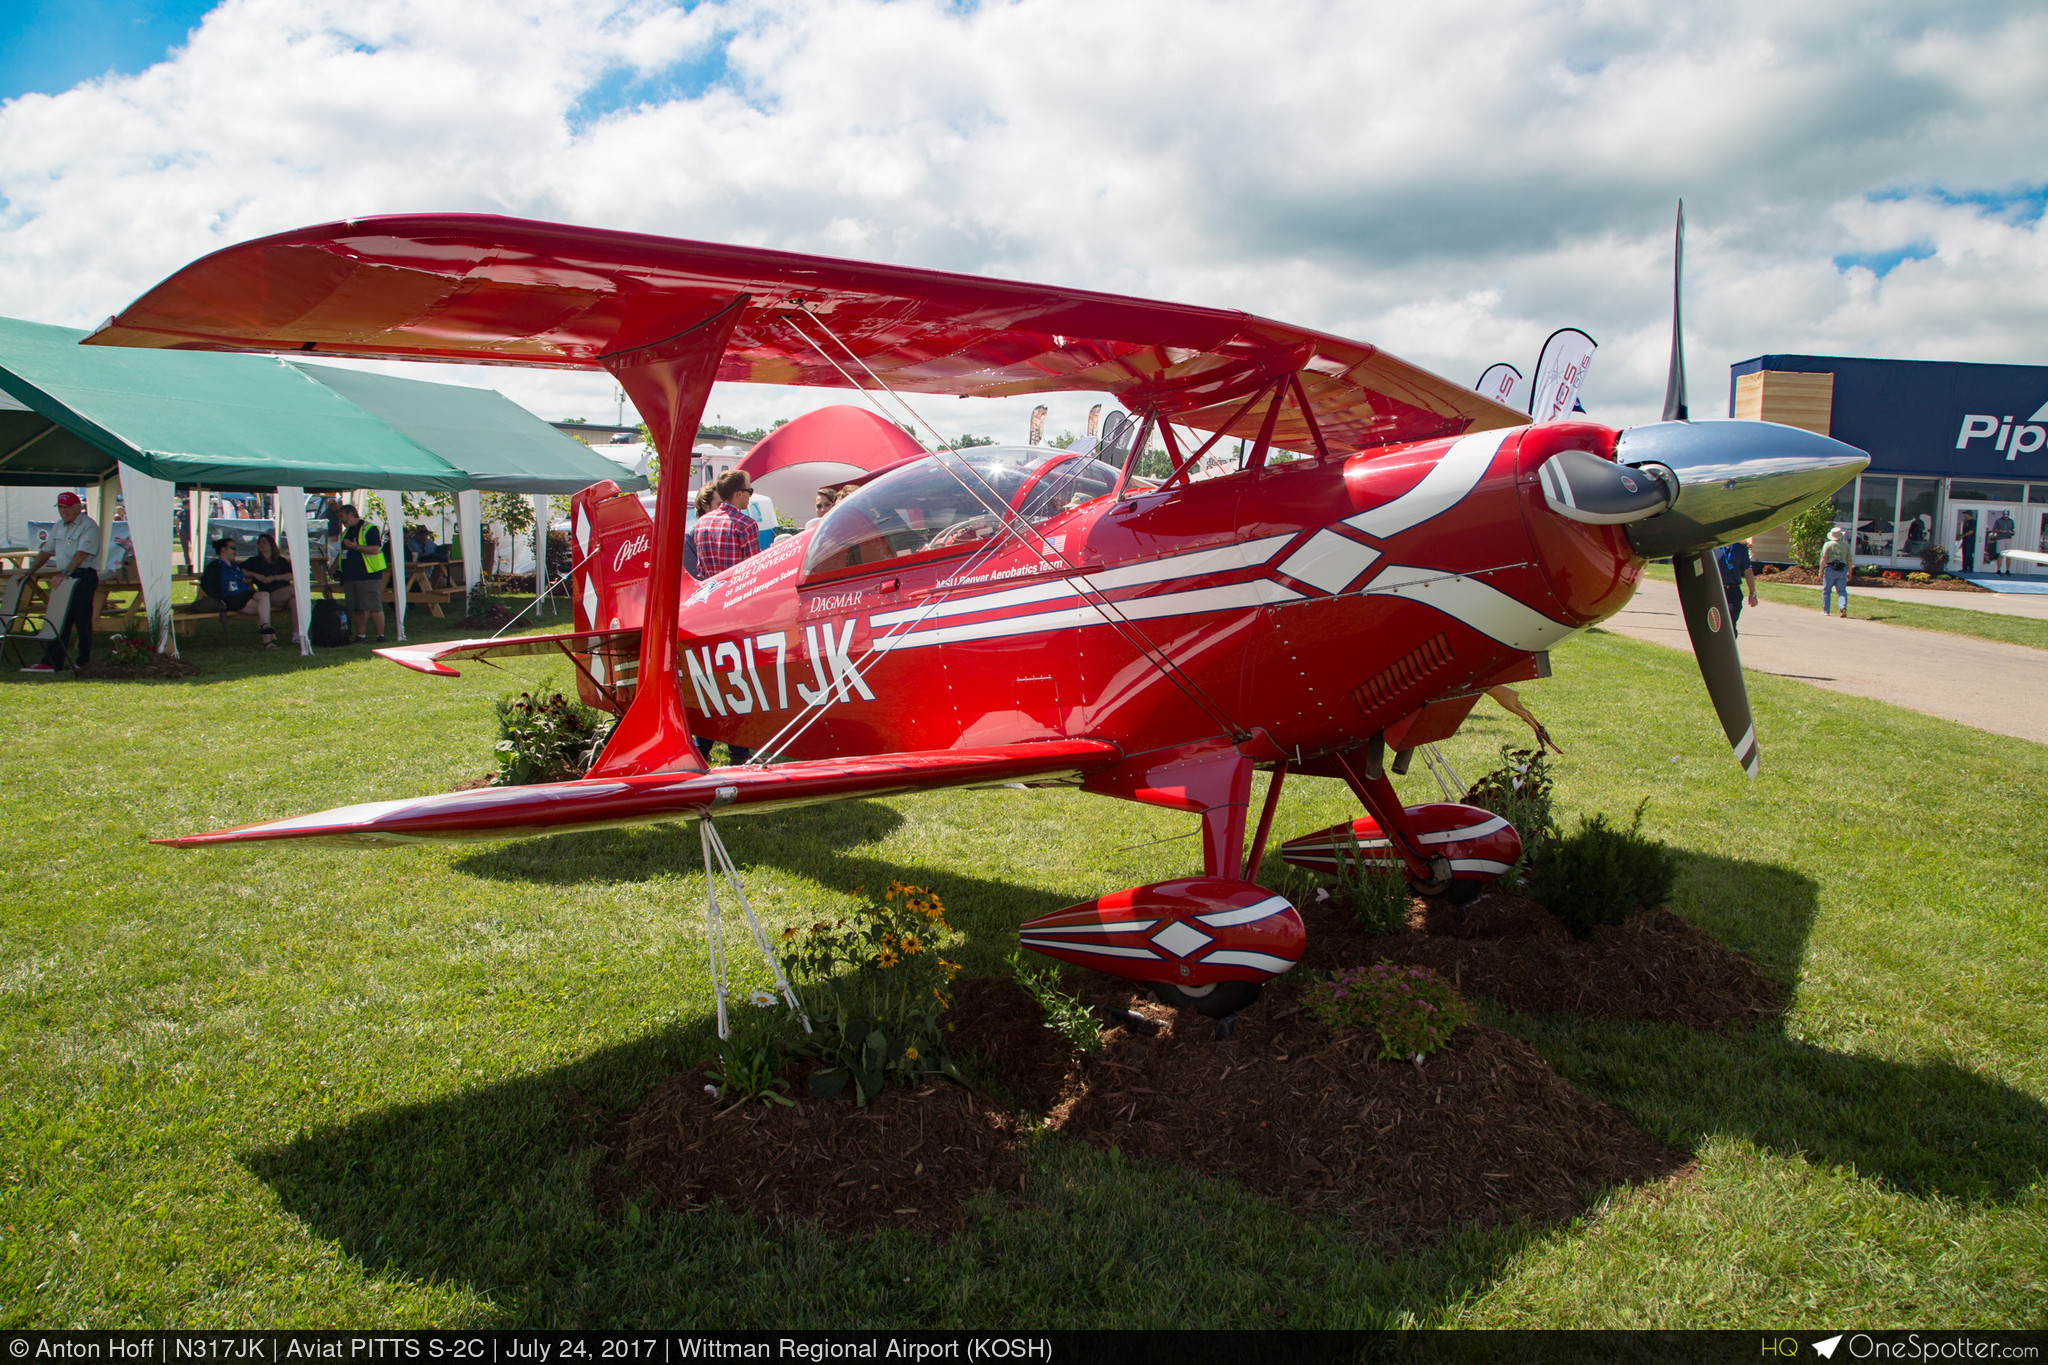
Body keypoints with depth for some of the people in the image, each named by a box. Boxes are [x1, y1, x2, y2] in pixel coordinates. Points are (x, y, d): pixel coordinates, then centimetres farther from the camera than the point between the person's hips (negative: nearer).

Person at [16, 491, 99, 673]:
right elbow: (46, 551, 22)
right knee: (60, 620, 2)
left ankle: (84, 661, 7)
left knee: (82, 621, -3)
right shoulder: (58, 526, 17)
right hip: (65, 578, 7)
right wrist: (29, 571, 15)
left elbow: (81, 553, -21)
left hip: (83, 577, -7)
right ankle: (52, 661, -2)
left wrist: (66, 572, -30)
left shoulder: (89, 526, -9)